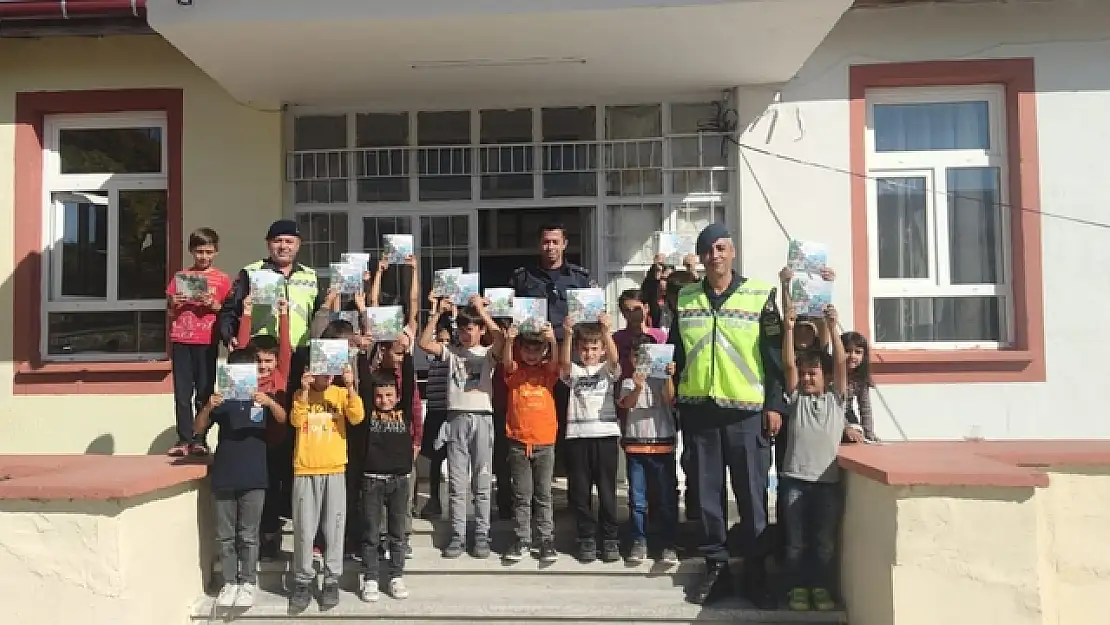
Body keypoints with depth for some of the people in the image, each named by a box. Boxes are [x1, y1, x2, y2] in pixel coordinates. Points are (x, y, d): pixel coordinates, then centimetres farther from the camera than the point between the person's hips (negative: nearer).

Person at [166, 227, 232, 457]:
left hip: (207, 342, -2)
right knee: (182, 393, 1)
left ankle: (200, 439, 6)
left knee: (205, 392, 0)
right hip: (181, 341, 2)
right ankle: (184, 439, 5)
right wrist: (174, 304, -5)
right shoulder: (180, 277, 13)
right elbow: (170, 312, 16)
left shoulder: (222, 279, 7)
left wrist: (214, 306, -12)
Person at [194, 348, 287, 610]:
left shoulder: (262, 397, 2)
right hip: (223, 477, 2)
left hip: (254, 478, -1)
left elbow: (282, 419, -14)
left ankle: (248, 583, 16)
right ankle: (230, 582, 20)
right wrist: (208, 407, -21)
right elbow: (198, 429, -2)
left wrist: (269, 402, -34)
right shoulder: (221, 399, 4)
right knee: (225, 536, 9)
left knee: (248, 535, 6)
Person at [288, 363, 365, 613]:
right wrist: (304, 391, -19)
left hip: (334, 470, 0)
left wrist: (350, 387, -20)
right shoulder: (300, 395, 6)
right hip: (305, 470, 0)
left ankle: (332, 581, 15)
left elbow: (357, 418, -11)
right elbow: (296, 421, -11)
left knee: (334, 529, 4)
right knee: (303, 530, 4)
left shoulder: (341, 394, 4)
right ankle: (303, 581, 16)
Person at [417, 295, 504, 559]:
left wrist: (481, 309, -17)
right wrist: (438, 313, -7)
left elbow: (502, 340, -17)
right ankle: (457, 536, 11)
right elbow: (424, 343, -3)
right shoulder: (450, 352, 11)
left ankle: (482, 535, 10)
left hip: (482, 419, -2)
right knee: (456, 484, 5)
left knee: (481, 483, 3)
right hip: (456, 419, 2)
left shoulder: (488, 353, 5)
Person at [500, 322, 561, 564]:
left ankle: (547, 540, 16)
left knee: (543, 495, 8)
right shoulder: (515, 371, 2)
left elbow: (556, 363, -17)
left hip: (545, 442, 0)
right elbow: (507, 362, -18)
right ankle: (522, 539, 18)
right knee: (521, 496, 8)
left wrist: (553, 341, -37)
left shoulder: (548, 370, 3)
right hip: (518, 442, 0)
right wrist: (508, 340, -38)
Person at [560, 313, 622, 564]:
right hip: (577, 434, 1)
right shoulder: (574, 371, 12)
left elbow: (614, 358, -12)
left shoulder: (608, 370, 10)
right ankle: (586, 538, 15)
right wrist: (568, 334, -25)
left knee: (607, 490, 3)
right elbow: (564, 363, -10)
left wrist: (606, 330, -27)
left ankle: (610, 539, 13)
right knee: (579, 491, 4)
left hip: (605, 433, -1)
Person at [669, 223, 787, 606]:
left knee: (752, 494, 4)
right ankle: (716, 566, 20)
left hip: (747, 409, -2)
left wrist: (775, 403, -5)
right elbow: (674, 350, 11)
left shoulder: (760, 294, -1)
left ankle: (756, 571, 16)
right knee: (707, 493, 8)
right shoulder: (684, 298, 7)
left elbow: (775, 353, -1)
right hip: (699, 408, 3)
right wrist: (676, 400, 6)